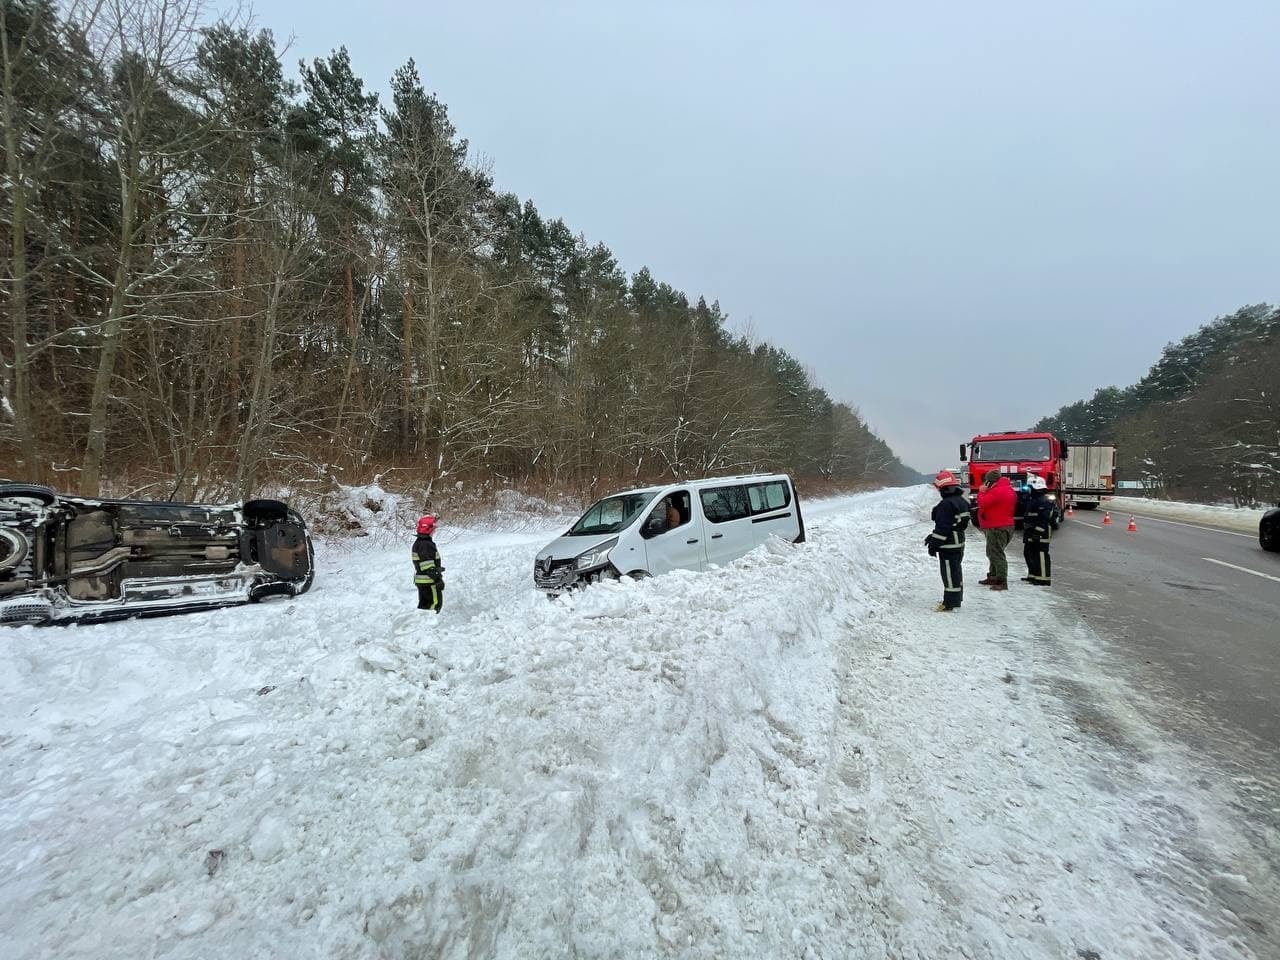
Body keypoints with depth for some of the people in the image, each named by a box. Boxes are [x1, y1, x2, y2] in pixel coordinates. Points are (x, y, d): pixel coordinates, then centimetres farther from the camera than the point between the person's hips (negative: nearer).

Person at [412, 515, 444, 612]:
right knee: (436, 602, -4)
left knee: (424, 603, 18)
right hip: (429, 582, -10)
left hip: (421, 581, 10)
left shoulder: (418, 543, 13)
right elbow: (429, 567, -24)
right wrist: (438, 580, -21)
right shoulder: (426, 545, -20)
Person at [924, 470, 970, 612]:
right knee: (956, 571, 17)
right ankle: (957, 600, 27)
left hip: (948, 546, -10)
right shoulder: (961, 501, 10)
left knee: (949, 573, -4)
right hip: (959, 543, 10)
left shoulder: (946, 504, -21)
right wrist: (933, 536, 20)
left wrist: (934, 544, -15)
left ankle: (949, 603, 1)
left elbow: (942, 527, -23)